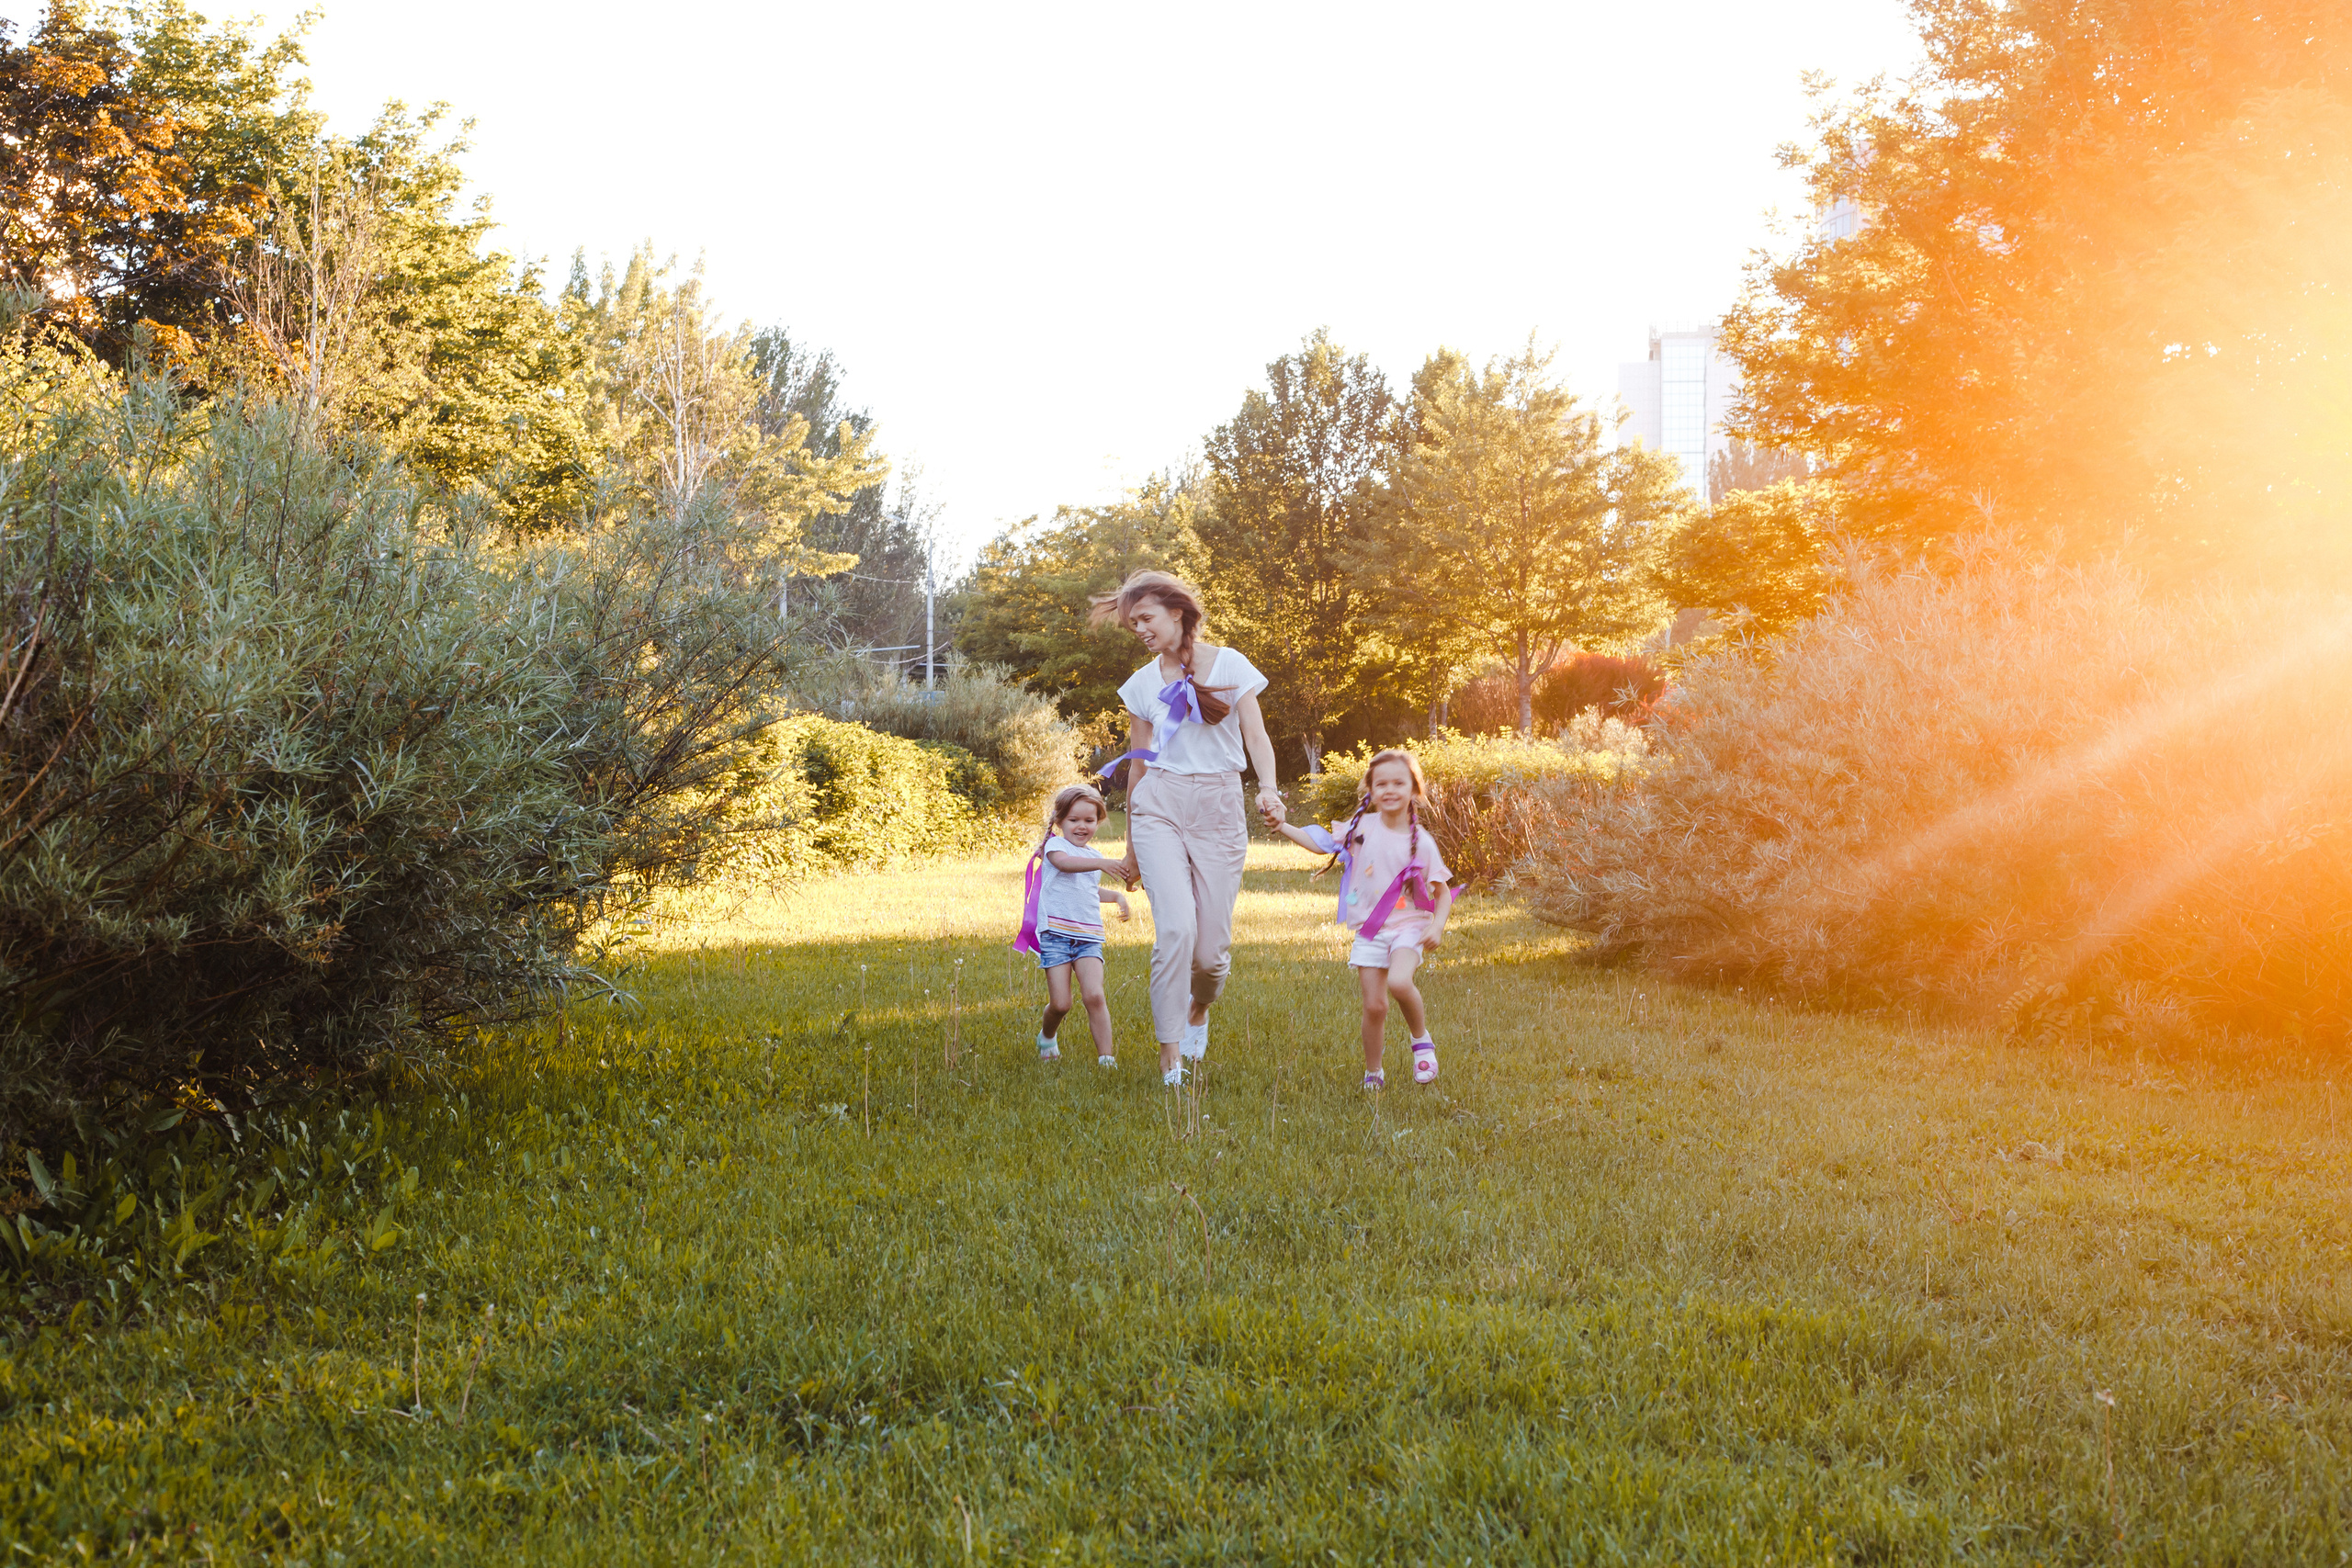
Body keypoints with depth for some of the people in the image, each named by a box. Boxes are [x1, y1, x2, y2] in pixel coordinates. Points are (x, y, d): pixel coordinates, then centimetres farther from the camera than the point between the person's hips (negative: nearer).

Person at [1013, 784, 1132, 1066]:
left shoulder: (1093, 858, 22)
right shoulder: (1055, 845, 1)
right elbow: (1064, 862, -25)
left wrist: (1118, 896, 27)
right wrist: (1102, 863, -38)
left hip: (1088, 937, 4)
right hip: (1056, 935, -4)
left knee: (1093, 995, -17)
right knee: (1060, 1004, -6)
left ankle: (1106, 1057, -16)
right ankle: (1046, 1036, 26)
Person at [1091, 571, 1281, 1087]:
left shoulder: (1229, 665, 5)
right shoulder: (1142, 684, 11)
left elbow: (1257, 737, 0)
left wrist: (1267, 787, -20)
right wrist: (1131, 845, 21)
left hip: (1218, 806, -1)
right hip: (1159, 805, 1)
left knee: (1211, 948, -4)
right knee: (1176, 927, -20)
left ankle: (1199, 1006, 32)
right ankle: (1170, 1054, -13)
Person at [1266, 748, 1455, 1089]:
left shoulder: (1421, 841, -5)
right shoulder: (1363, 829, 2)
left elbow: (1443, 893, 2)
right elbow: (1321, 844, 13)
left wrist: (1437, 925, -14)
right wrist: (1283, 827, 1)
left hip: (1408, 926, -2)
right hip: (1369, 930, 2)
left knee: (1399, 982, -29)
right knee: (1374, 1005, -2)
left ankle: (1422, 1040, -2)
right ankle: (1373, 1073, 19)